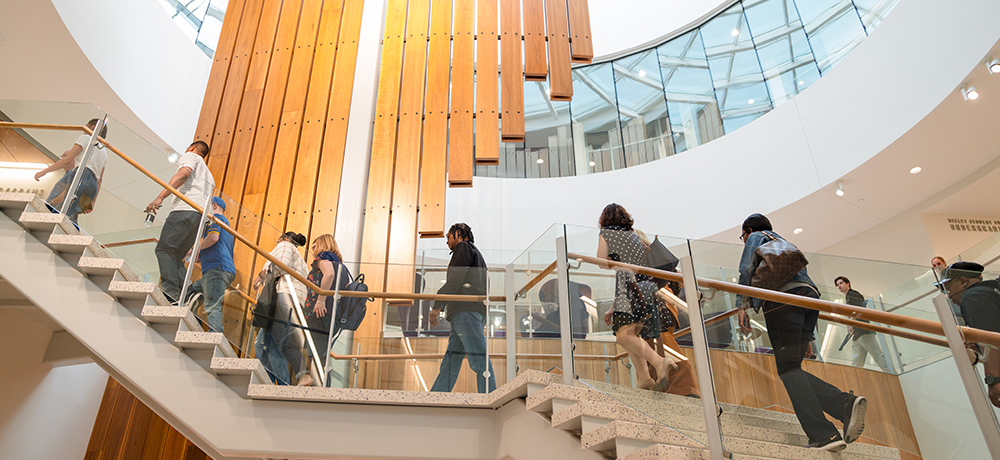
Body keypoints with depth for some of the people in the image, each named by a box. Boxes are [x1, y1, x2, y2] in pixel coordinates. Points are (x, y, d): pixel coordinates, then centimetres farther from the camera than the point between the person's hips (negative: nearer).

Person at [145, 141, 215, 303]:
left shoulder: (191, 156, 14)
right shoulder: (209, 176, 38)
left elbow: (183, 174, -8)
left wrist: (160, 197, -18)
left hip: (186, 209, -8)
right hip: (201, 216, 8)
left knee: (164, 248, -16)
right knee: (175, 257, 6)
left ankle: (170, 291, -32)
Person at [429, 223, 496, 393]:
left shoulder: (463, 247, 6)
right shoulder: (474, 253, 34)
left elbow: (455, 279, -9)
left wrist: (437, 305, -14)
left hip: (466, 310, -10)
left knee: (479, 360, -16)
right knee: (449, 363, 3)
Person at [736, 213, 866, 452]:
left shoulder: (756, 237, 17)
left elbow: (746, 269, -1)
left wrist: (742, 306, -4)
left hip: (783, 297, -8)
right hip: (809, 297, 8)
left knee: (788, 368, -13)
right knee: (791, 368, 4)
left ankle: (823, 434, -26)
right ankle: (846, 404, -18)